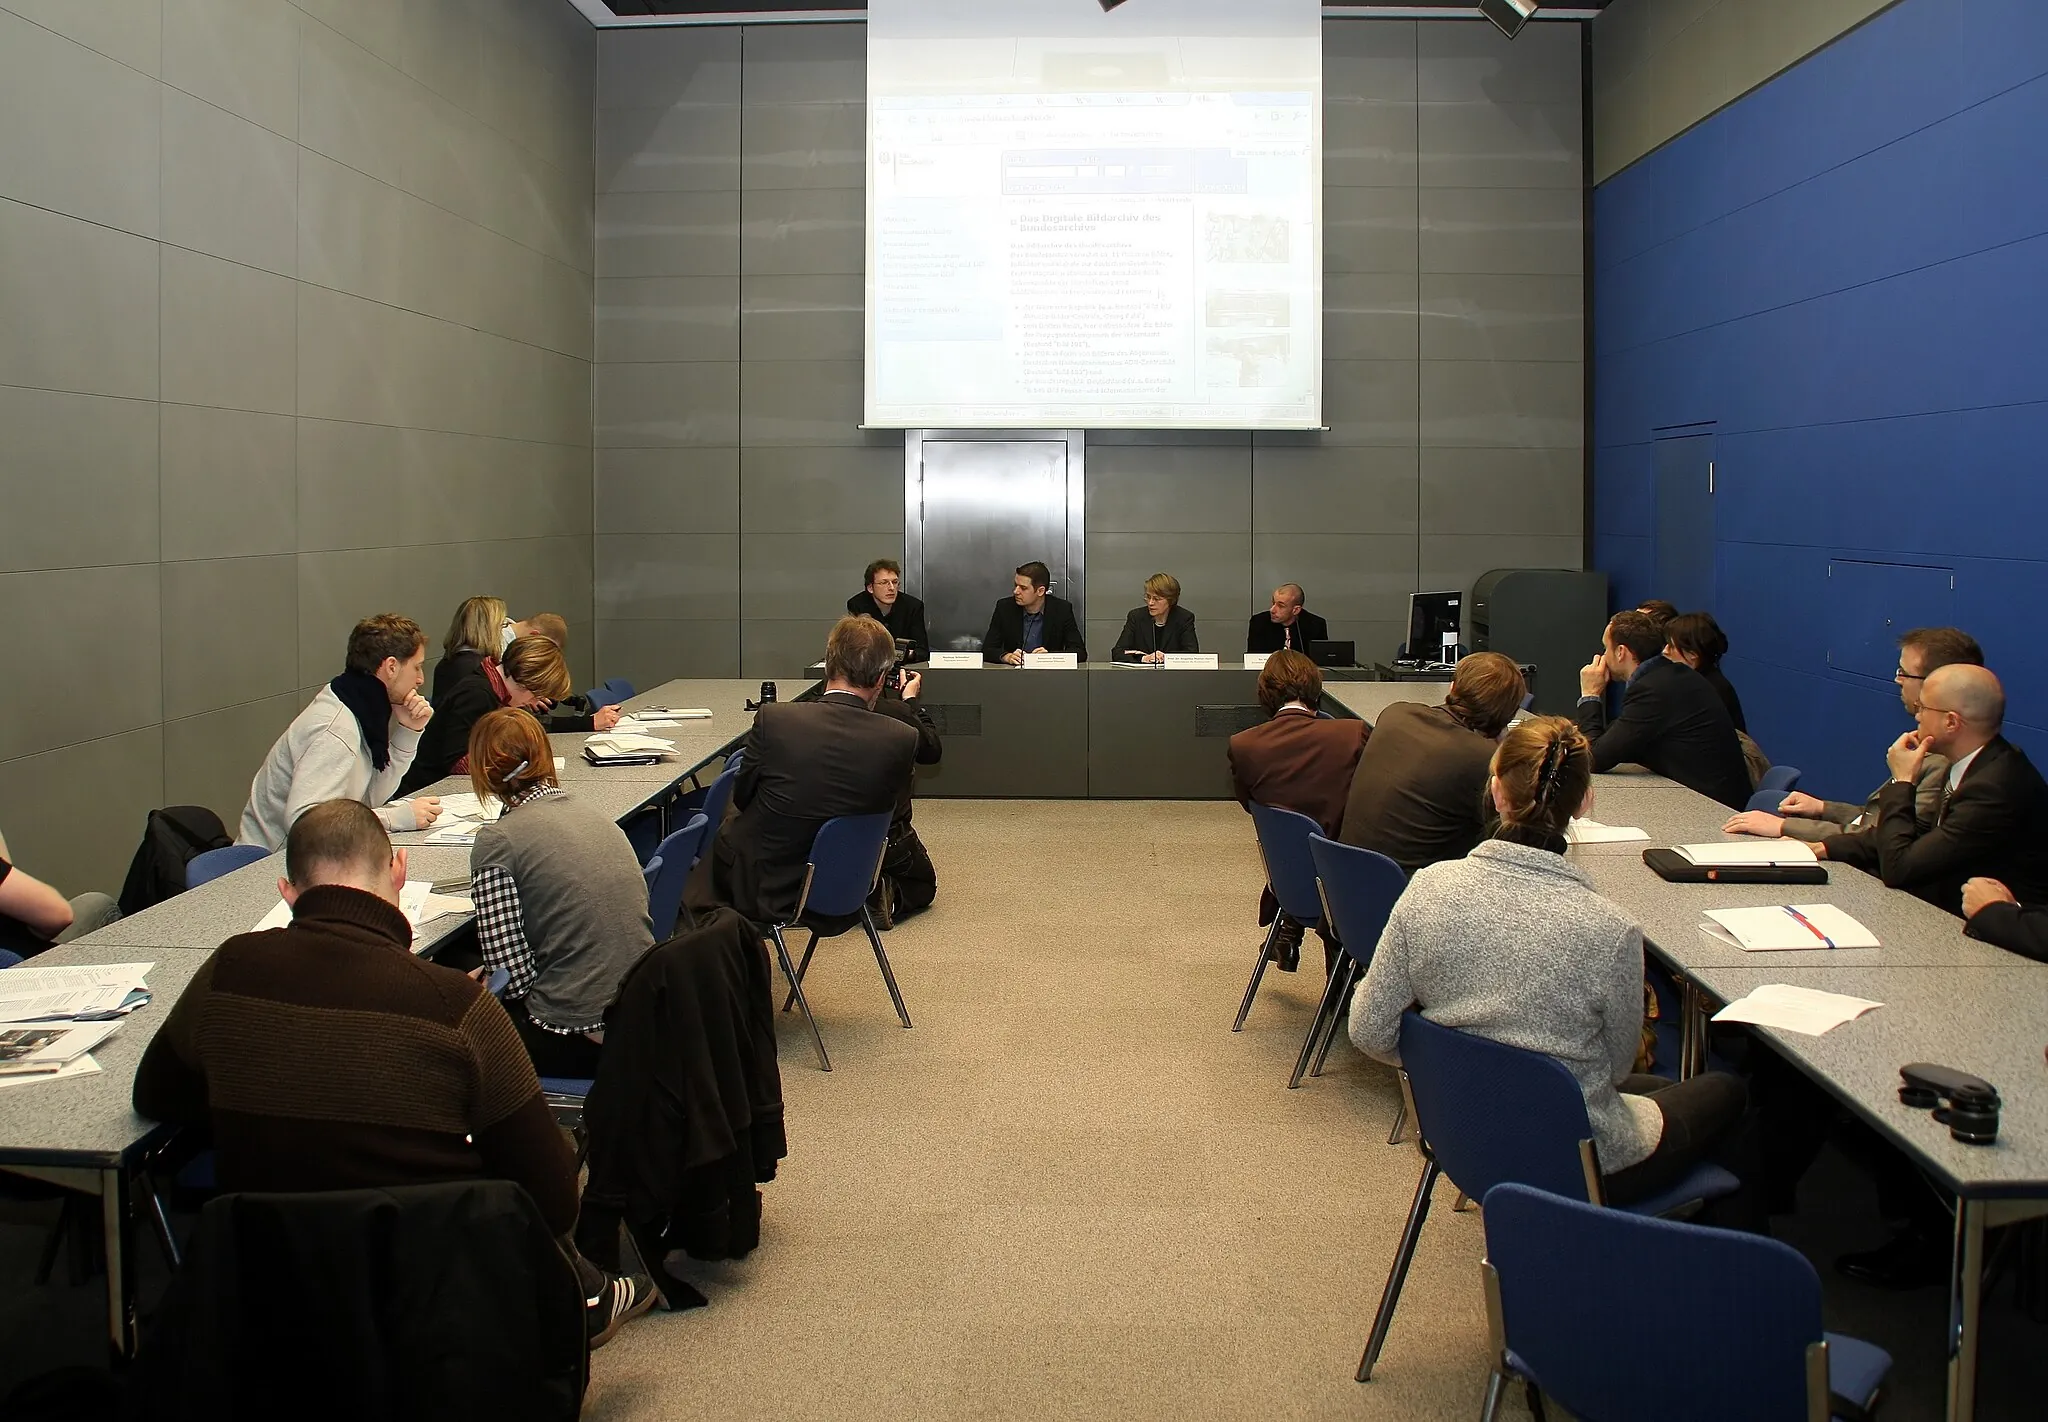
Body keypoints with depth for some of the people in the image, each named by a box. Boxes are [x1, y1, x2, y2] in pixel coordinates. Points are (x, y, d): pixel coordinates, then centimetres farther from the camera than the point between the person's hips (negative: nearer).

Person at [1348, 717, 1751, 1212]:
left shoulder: (1430, 887, -16)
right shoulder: (1610, 931, -25)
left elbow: (1371, 1032, -9)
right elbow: (1617, 1063, -8)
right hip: (1578, 1168, -4)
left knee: (1653, 1088, 32)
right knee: (1724, 1092, 26)